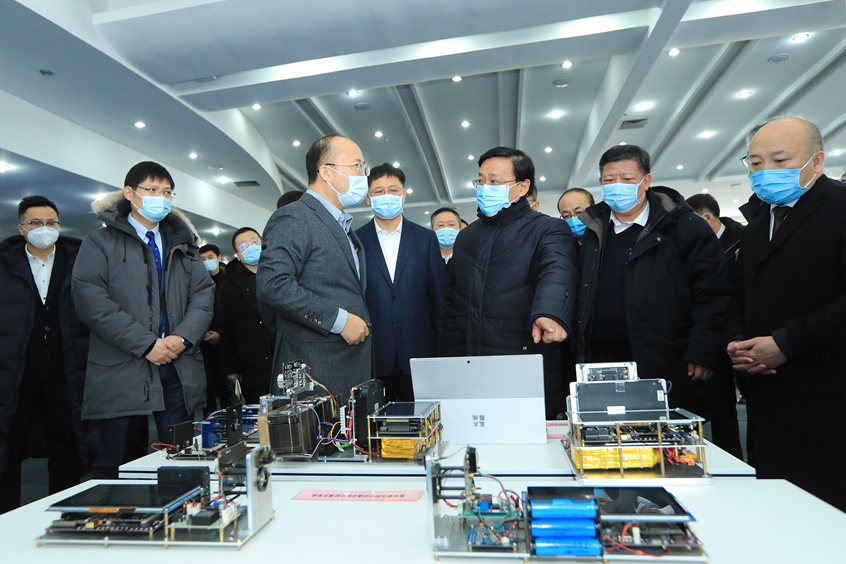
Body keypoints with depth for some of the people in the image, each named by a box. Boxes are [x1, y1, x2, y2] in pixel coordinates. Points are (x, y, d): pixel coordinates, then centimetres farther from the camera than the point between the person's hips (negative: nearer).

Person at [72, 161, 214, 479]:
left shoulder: (183, 244, 17)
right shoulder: (100, 242, 4)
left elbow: (204, 293, 8)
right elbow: (91, 301, -9)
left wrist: (184, 337, -9)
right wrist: (146, 344, -15)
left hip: (180, 371, 4)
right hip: (122, 371, -3)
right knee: (116, 467, 5)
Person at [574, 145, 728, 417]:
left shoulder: (686, 227, -2)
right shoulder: (592, 231, 12)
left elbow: (712, 295, -6)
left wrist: (703, 354, -12)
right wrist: (579, 353, 11)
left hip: (668, 370, -4)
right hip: (601, 362, 4)